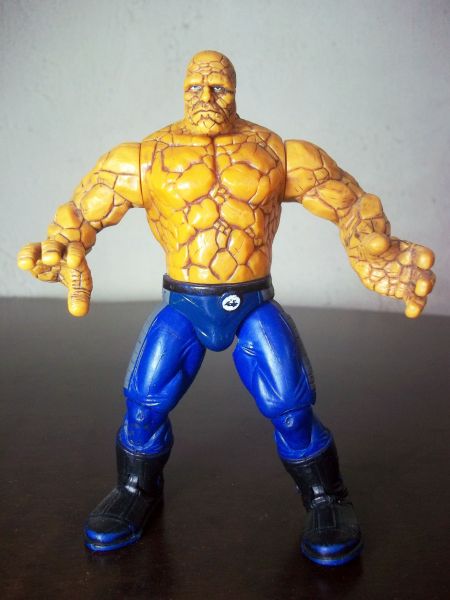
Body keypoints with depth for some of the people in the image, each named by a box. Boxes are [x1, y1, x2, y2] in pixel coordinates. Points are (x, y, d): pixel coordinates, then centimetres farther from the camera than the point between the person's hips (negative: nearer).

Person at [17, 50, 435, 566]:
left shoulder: (278, 154, 1)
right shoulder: (147, 158, 1)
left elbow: (350, 204, 4)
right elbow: (83, 212, 3)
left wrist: (380, 257, -4)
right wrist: (59, 251, -12)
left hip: (255, 306, 0)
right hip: (183, 306, 1)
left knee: (290, 406, -8)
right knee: (145, 404, -4)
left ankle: (326, 501, 16)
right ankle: (137, 493, 24)